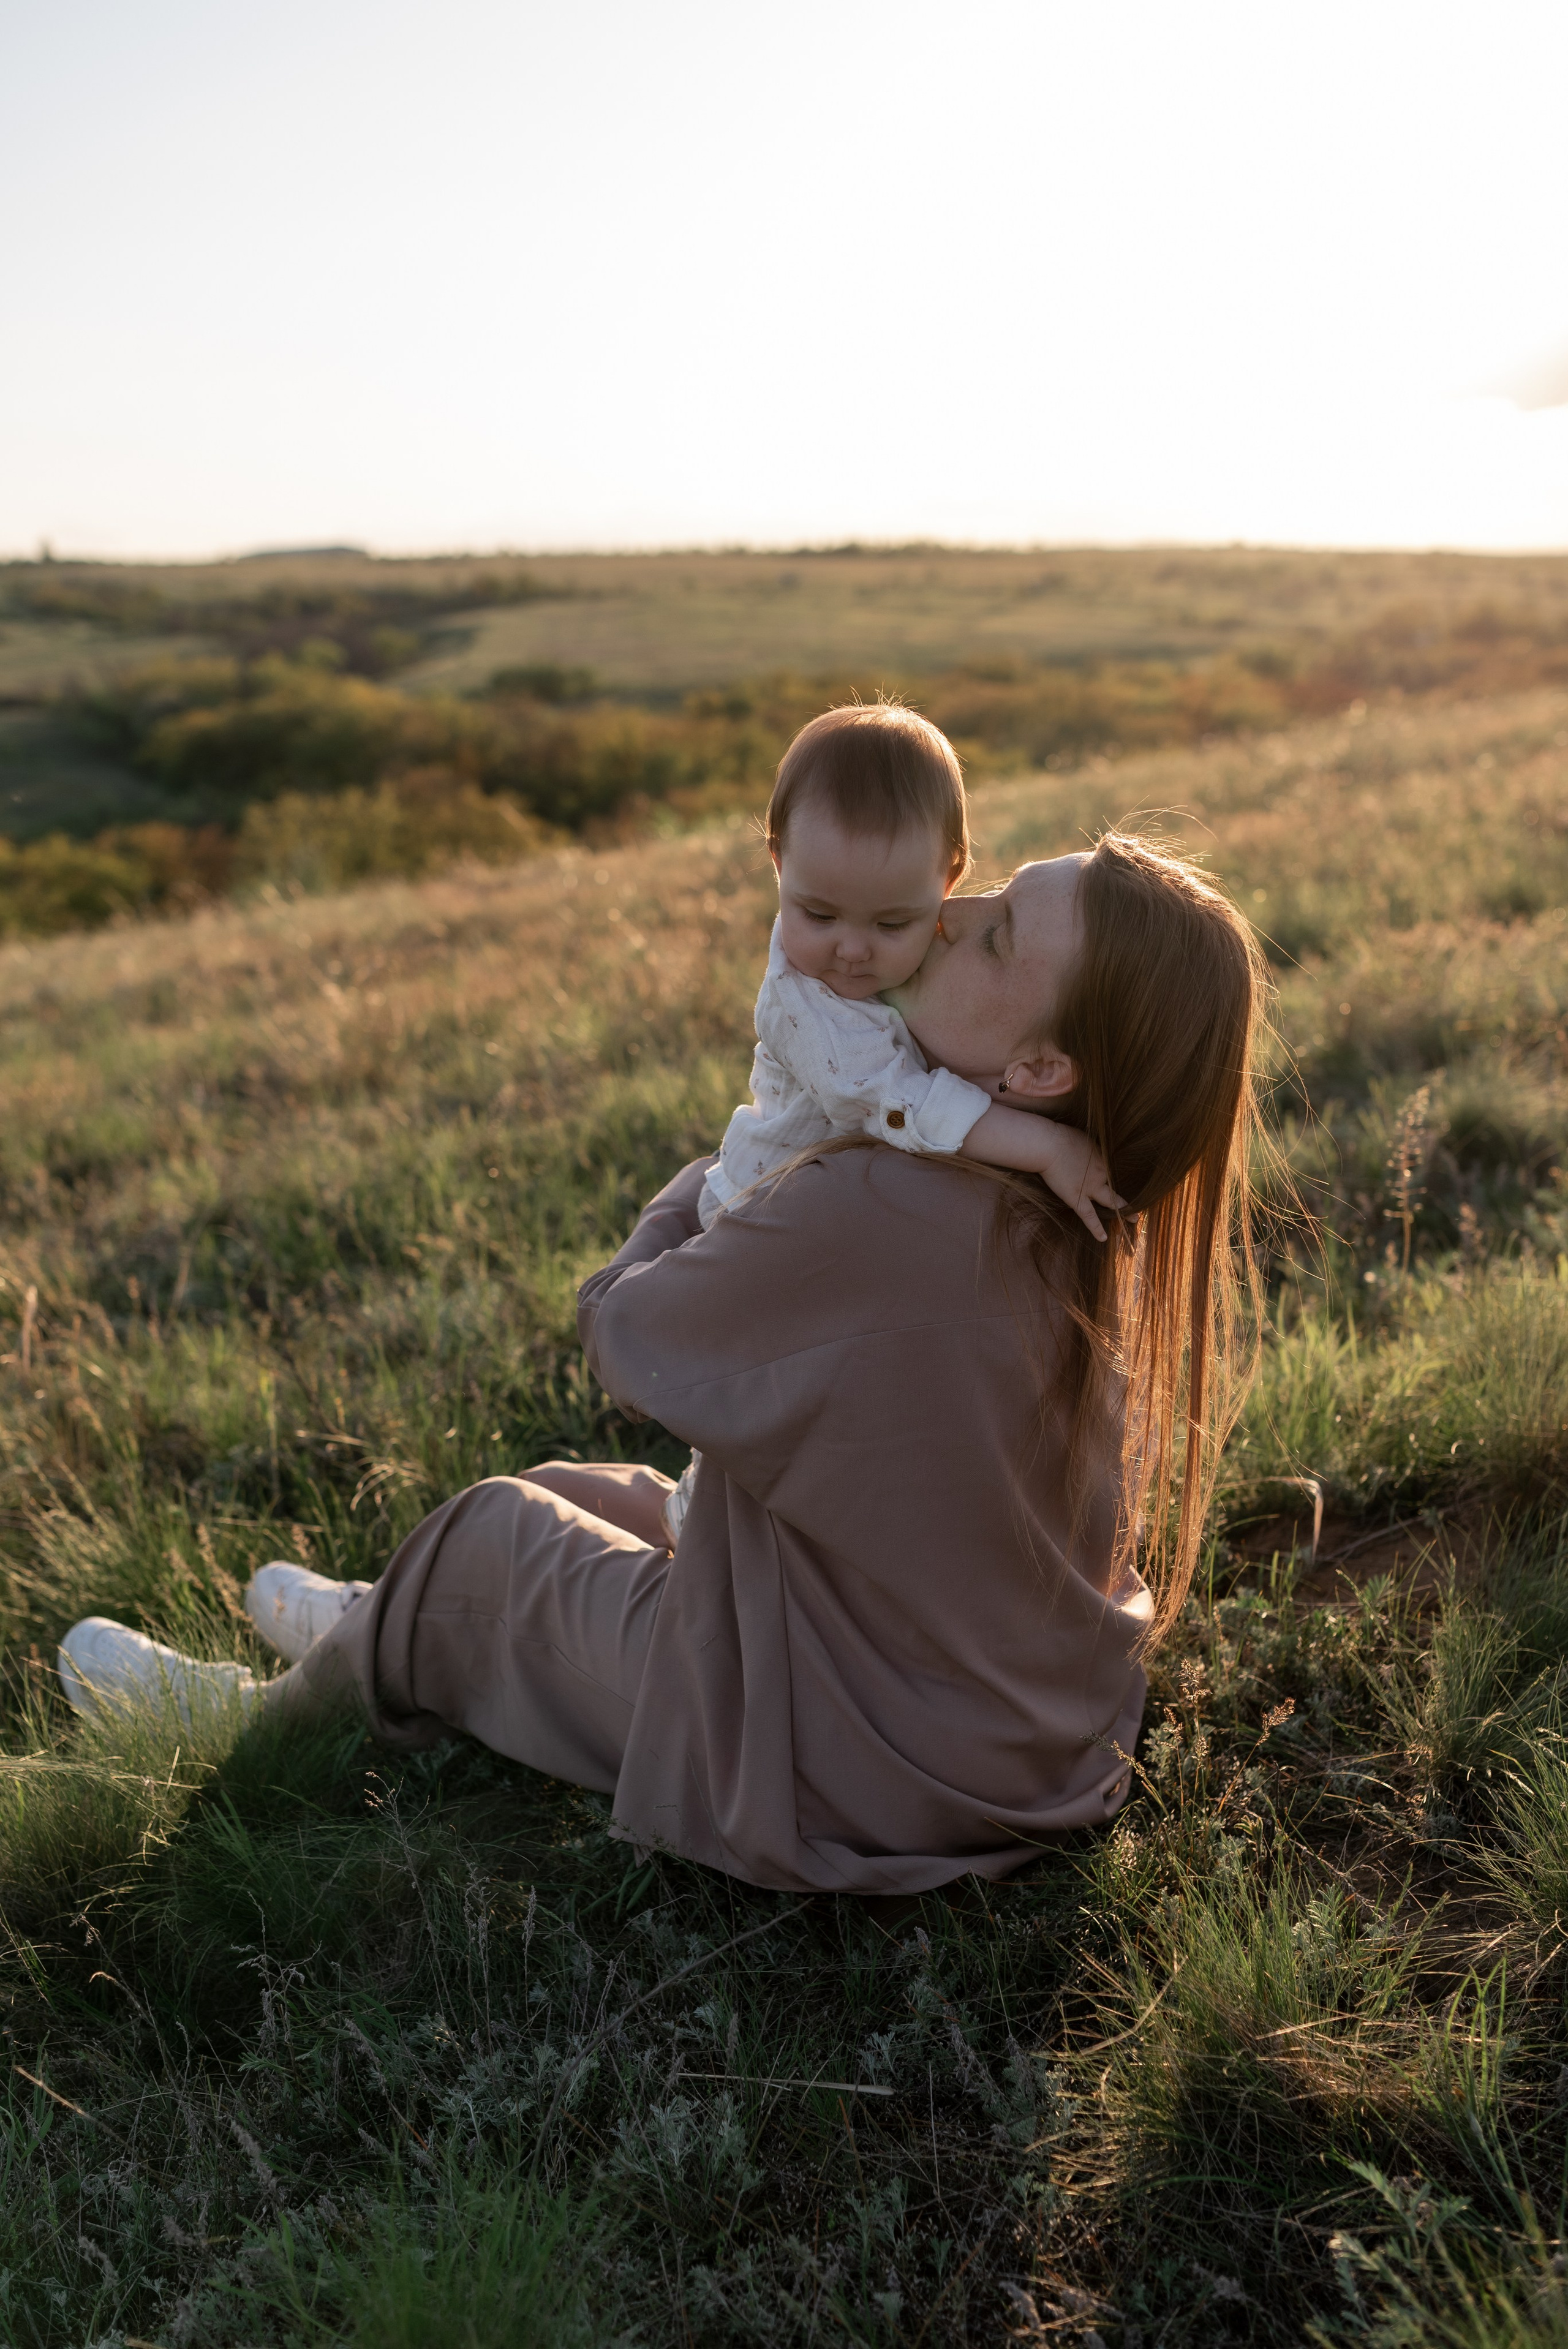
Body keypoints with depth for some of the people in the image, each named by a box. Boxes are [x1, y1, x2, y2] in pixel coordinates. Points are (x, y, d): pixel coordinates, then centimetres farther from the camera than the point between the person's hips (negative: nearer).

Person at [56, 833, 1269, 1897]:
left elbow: (624, 1328, -14)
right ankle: (381, 1629, 55)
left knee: (494, 1527, 15)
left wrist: (713, 1178, 2)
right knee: (599, 1495, 25)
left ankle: (274, 1714, 44)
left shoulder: (870, 1220, -35)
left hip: (848, 1781, -7)